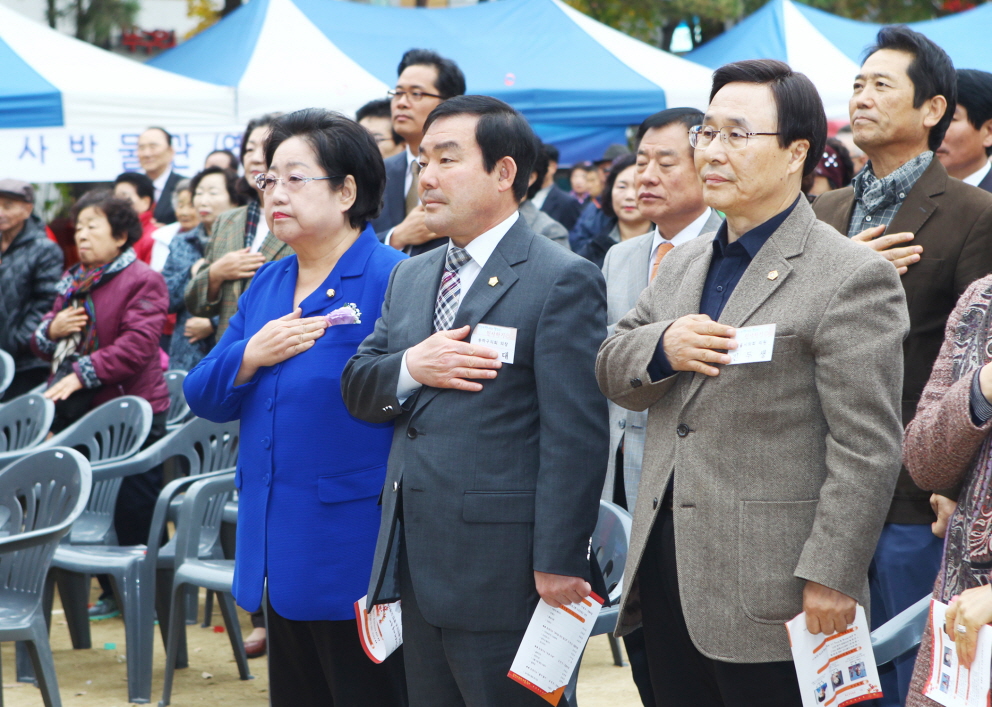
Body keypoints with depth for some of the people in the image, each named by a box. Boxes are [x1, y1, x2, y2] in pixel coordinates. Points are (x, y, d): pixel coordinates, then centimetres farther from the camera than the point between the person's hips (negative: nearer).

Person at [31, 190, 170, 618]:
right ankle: (111, 591, 24)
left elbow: (136, 347, -21)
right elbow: (42, 344, 20)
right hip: (78, 414, 8)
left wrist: (81, 373, -25)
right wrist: (51, 330, -3)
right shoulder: (72, 282, 15)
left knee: (135, 514, -3)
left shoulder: (142, 281, -9)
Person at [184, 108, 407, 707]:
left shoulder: (393, 278, -10)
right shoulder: (267, 286, 14)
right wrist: (250, 356, -7)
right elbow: (203, 399, 11)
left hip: (354, 554, -7)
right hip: (279, 554, 8)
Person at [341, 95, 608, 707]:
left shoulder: (563, 280, -9)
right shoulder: (411, 277, 16)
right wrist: (411, 367, -8)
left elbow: (575, 436, -14)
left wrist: (557, 564, -18)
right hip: (415, 565, 8)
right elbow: (357, 387, 14)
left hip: (501, 574, -7)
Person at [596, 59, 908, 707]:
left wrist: (832, 578, -18)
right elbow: (612, 374, 17)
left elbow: (866, 448, -14)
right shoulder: (683, 265, 16)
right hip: (666, 579, 7)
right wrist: (662, 346, -6)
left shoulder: (853, 277, -10)